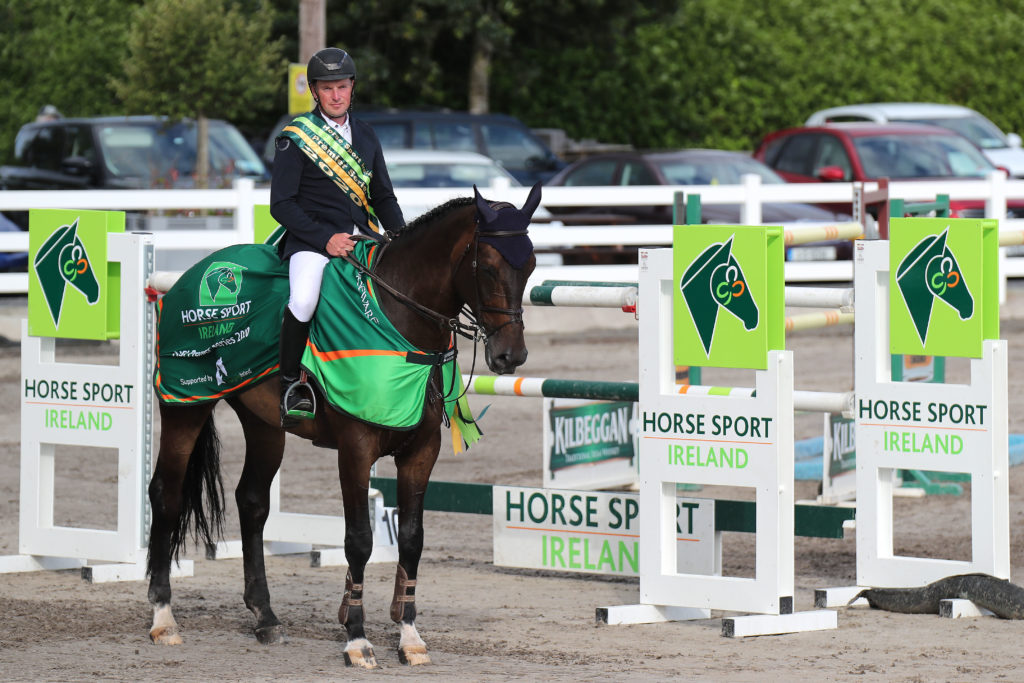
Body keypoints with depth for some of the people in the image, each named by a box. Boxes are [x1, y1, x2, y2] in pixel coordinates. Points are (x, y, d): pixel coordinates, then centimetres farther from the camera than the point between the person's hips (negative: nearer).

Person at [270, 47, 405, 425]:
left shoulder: (365, 135, 16)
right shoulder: (295, 137, -1)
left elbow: (383, 197, 21)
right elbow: (282, 203, -6)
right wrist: (325, 238, -17)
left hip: (363, 236, 6)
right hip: (311, 240, -5)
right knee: (304, 298, -33)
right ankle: (289, 385, -15)